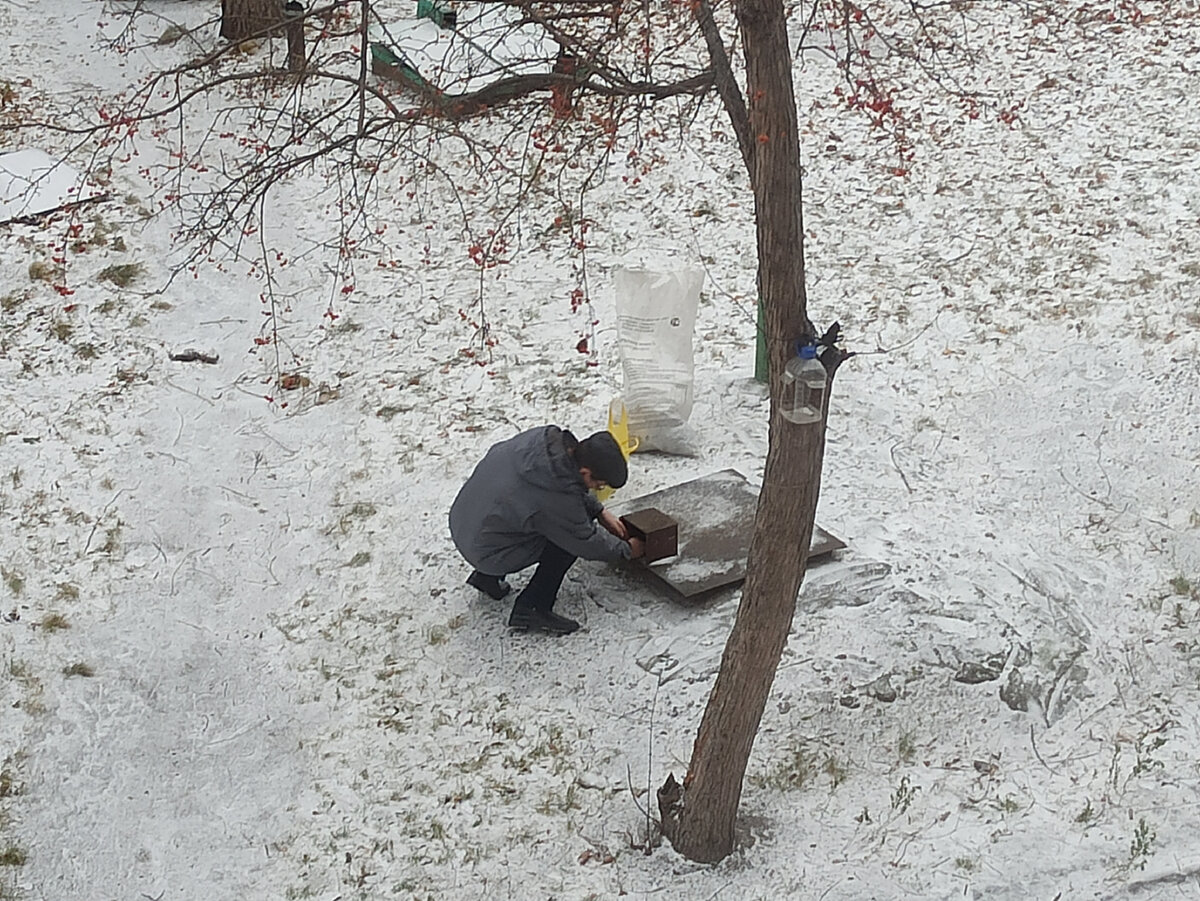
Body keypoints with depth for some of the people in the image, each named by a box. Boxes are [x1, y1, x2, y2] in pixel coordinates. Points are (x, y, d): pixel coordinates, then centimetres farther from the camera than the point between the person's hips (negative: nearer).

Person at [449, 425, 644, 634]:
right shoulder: (558, 500, -32)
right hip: (484, 553, -8)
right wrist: (626, 550, 5)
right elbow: (587, 543, -12)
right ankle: (532, 609, -1)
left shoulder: (547, 437, -12)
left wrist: (600, 511, 11)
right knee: (569, 536, -9)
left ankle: (487, 576, 23)